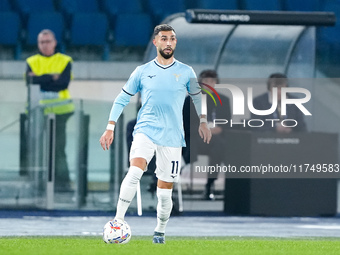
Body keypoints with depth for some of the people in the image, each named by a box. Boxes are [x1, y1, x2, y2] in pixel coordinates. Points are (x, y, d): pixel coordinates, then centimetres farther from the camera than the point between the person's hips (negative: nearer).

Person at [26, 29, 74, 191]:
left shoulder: (64, 61, 7)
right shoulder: (32, 62, 13)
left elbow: (63, 83, -8)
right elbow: (30, 82, -5)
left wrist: (40, 80, -7)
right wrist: (52, 78, -9)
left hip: (59, 110, -2)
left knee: (58, 148, -8)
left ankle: (62, 182, -7)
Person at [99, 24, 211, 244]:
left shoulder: (186, 72, 5)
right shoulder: (142, 71, 4)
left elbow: (197, 96, 19)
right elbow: (122, 99, 10)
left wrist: (203, 122, 9)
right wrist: (110, 128, 4)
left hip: (172, 136, 1)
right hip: (145, 130, -1)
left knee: (165, 191, 3)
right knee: (134, 172, -28)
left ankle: (160, 232, 25)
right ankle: (118, 221, -26)